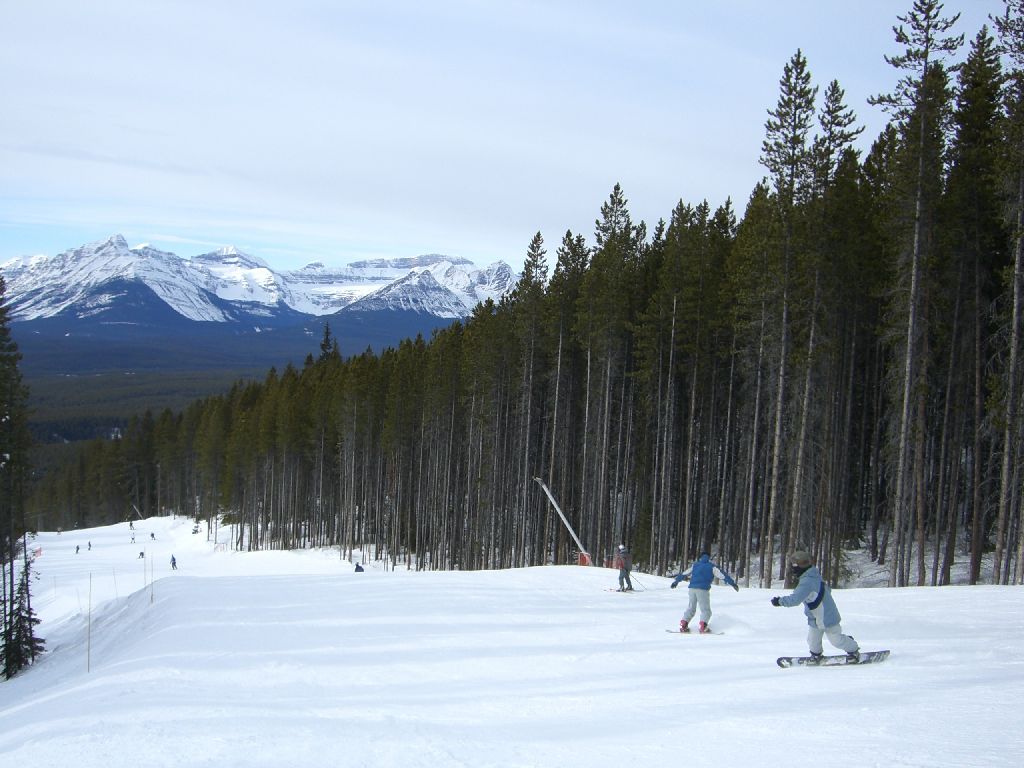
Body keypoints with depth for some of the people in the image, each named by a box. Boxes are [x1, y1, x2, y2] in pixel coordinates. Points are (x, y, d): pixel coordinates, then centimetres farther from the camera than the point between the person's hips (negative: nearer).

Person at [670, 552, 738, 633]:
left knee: (691, 608, 18)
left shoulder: (695, 565, 20)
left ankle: (683, 624, 7)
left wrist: (675, 581, 39)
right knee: (706, 610, 2)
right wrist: (732, 583, 0)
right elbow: (722, 574, 2)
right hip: (703, 590, -4)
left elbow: (684, 574, 27)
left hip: (692, 588, 4)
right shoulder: (712, 567, 9)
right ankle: (702, 626, -18)